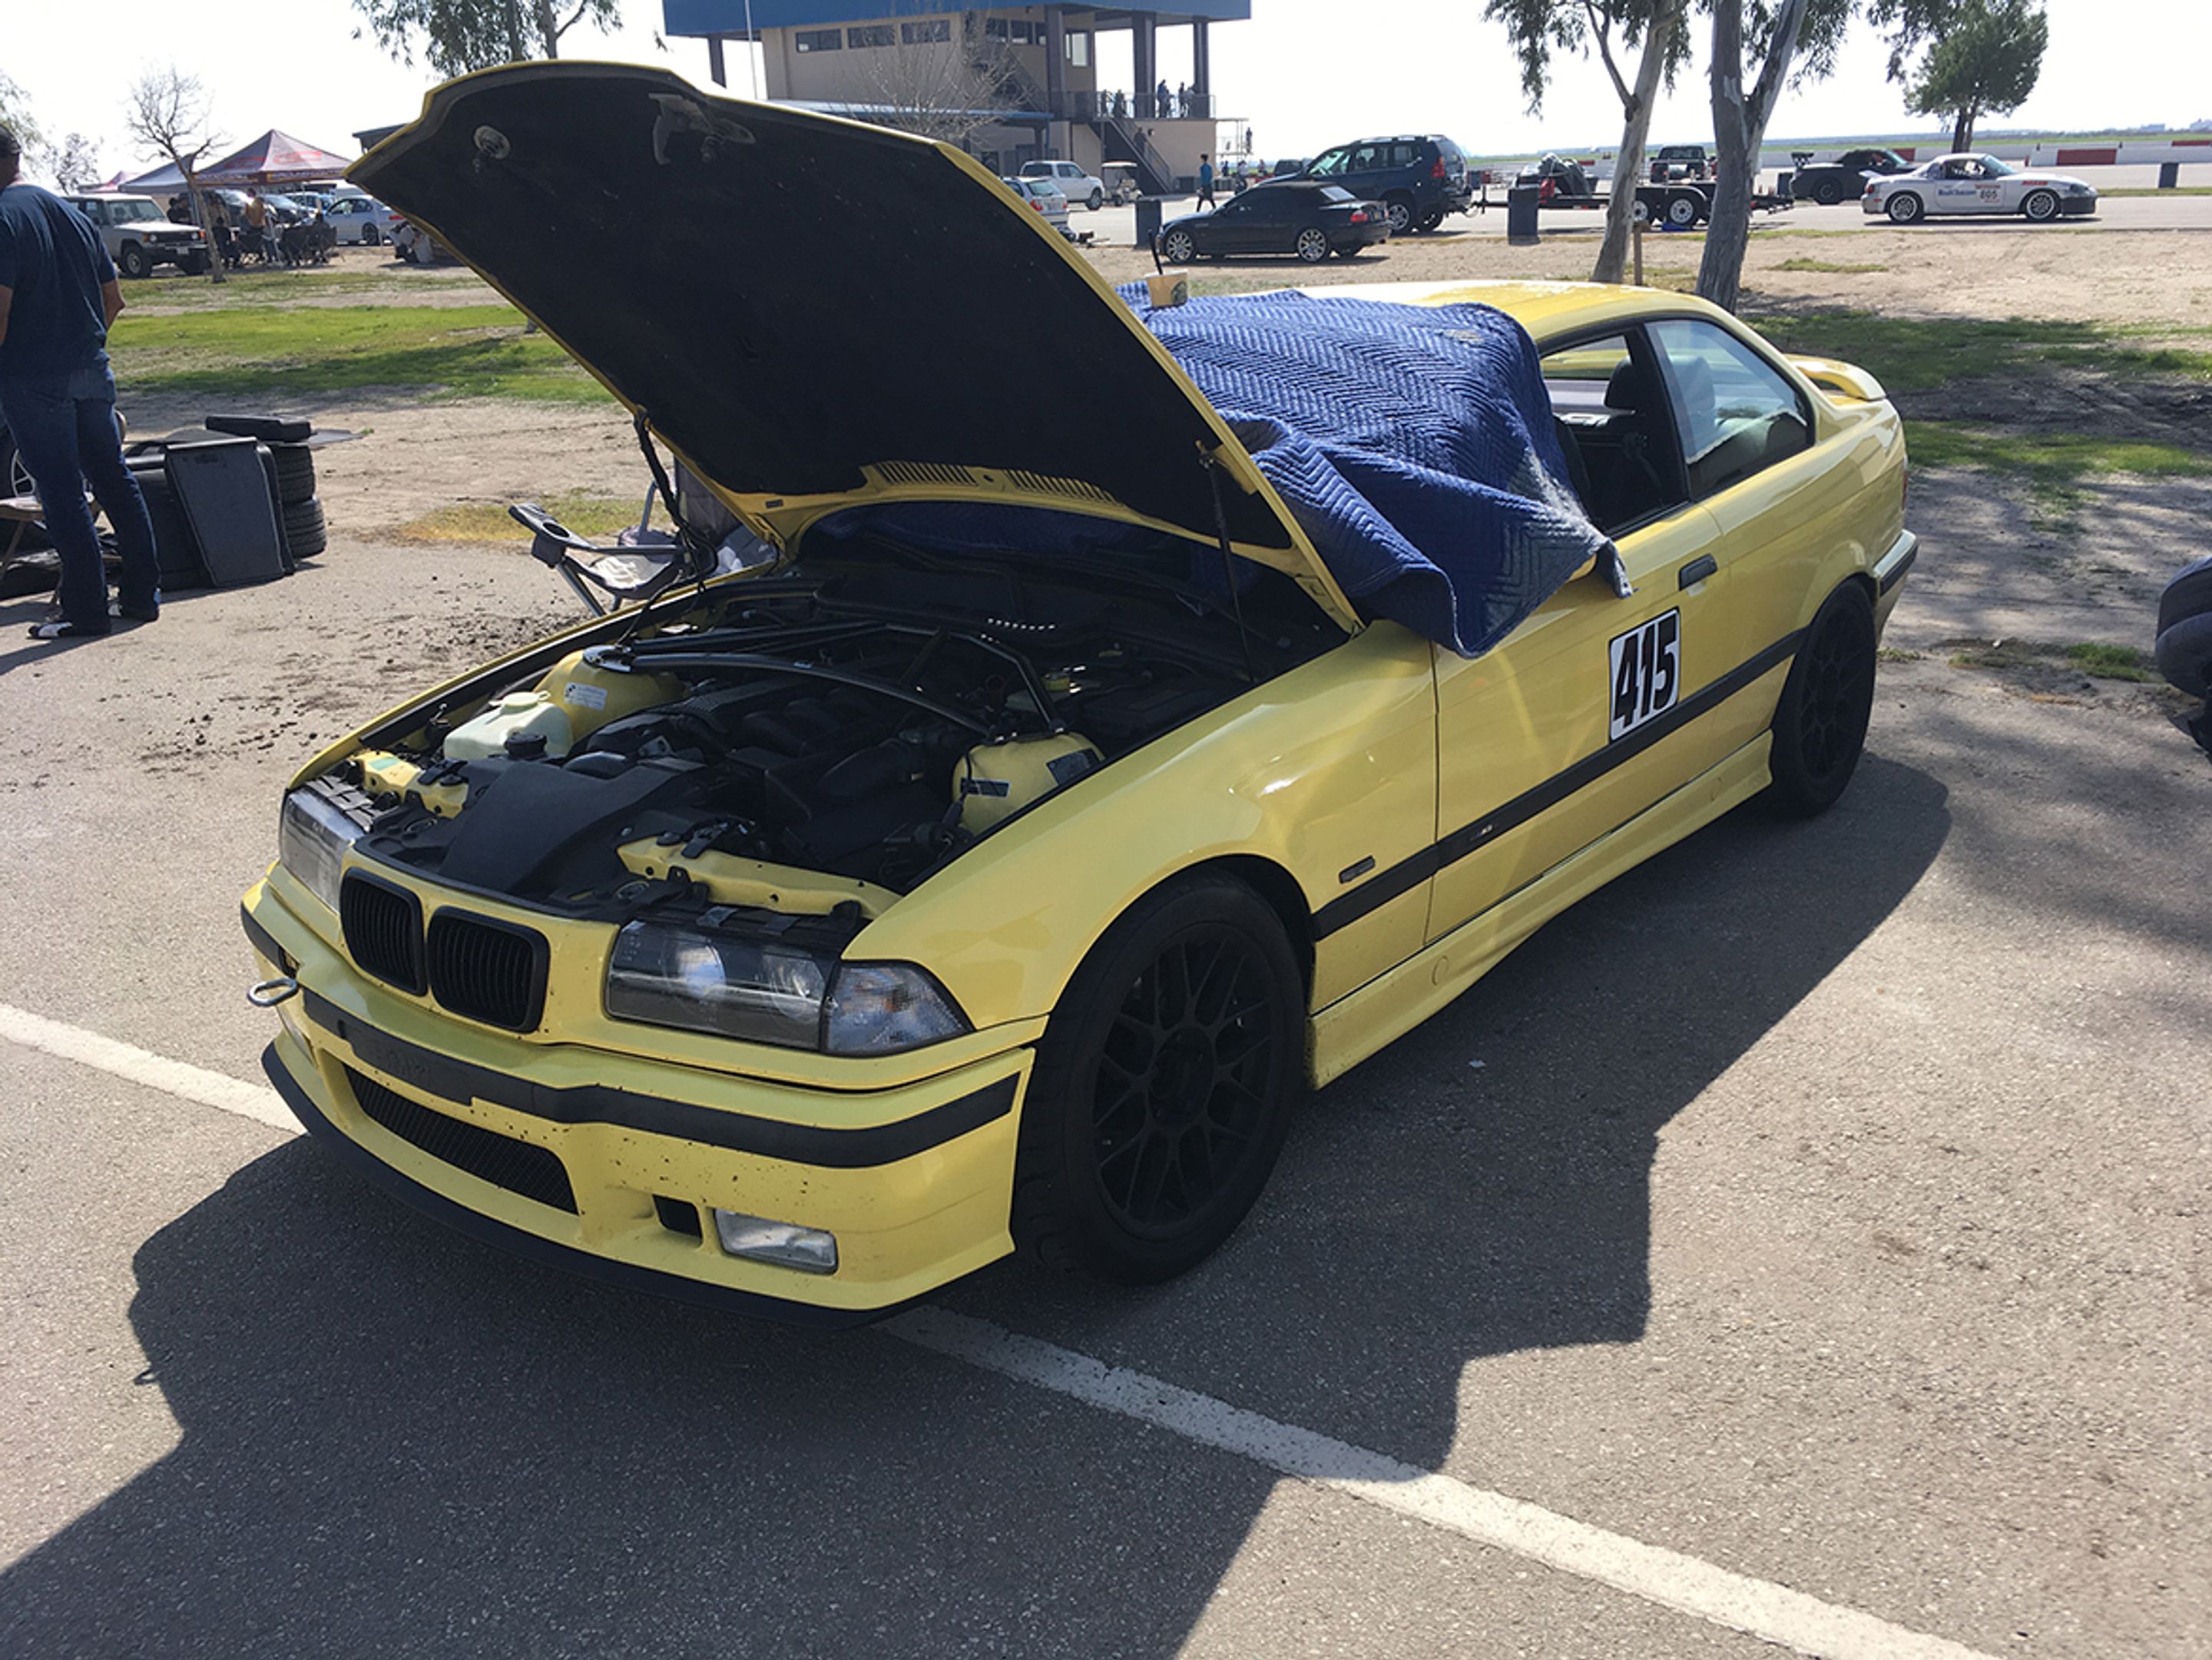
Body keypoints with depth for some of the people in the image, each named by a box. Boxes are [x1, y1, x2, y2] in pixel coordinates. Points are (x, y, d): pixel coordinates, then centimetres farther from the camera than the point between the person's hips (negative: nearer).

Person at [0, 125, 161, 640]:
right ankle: (143, 596, 16)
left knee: (62, 495, -2)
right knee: (115, 480, 12)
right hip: (92, 370, 7)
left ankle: (86, 612, 3)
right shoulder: (71, 213, 11)